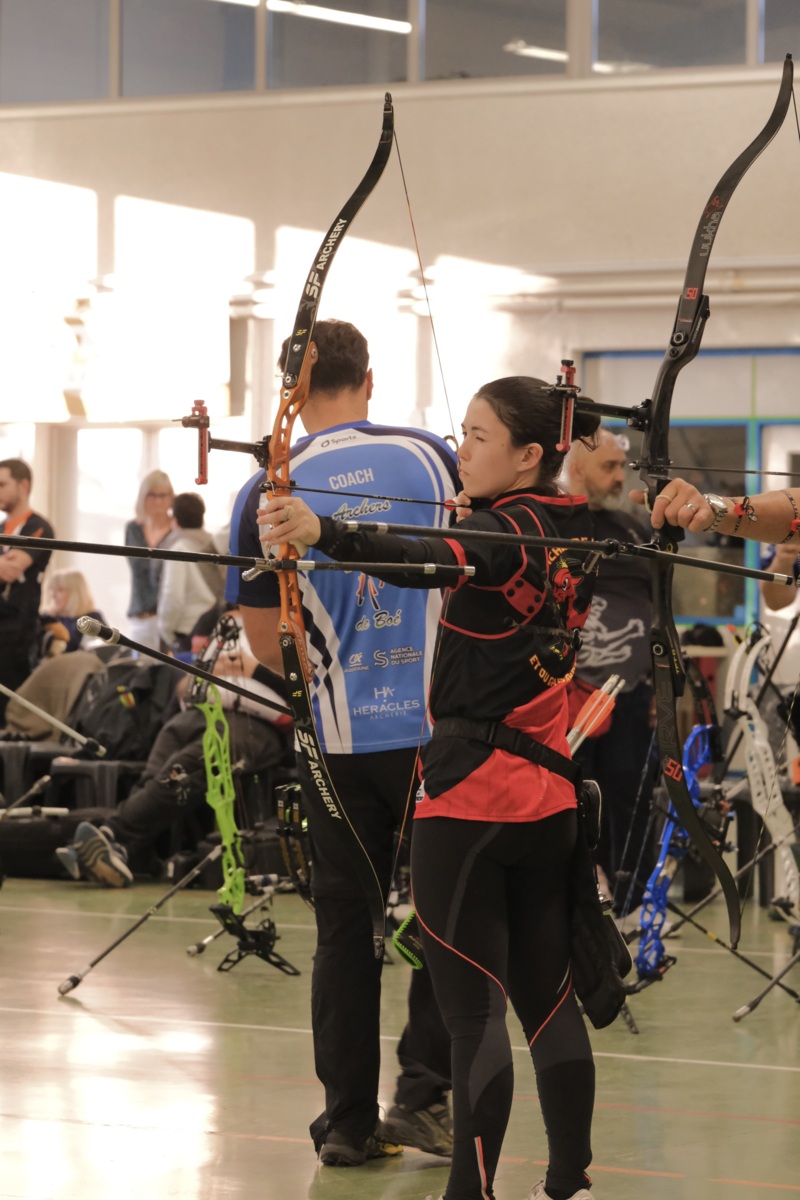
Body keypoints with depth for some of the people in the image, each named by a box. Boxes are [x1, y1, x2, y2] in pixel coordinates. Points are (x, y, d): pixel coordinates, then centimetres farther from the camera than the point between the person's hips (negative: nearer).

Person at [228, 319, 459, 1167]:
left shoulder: (266, 495, -3)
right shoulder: (433, 458, -2)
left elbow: (267, 643, 2)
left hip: (342, 739, 0)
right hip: (443, 723, 0)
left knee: (345, 928, 8)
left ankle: (348, 1122, 11)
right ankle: (423, 1092, 4)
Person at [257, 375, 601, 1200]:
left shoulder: (504, 534, -15)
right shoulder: (573, 530, 9)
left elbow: (425, 560, -37)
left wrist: (321, 533, -52)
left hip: (469, 795, -9)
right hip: (548, 795, 9)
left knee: (472, 1008, -7)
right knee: (548, 997, 15)